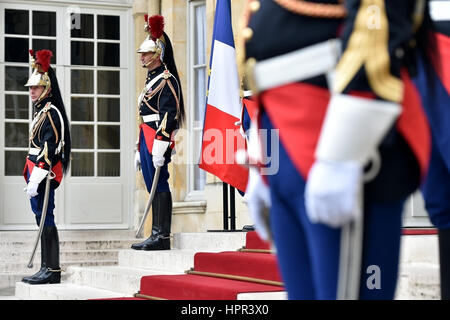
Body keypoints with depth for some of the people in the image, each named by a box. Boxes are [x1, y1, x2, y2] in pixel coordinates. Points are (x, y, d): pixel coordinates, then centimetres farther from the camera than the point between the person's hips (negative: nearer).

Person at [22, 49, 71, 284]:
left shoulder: (50, 113, -12)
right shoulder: (40, 112, 18)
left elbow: (48, 150, -20)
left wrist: (36, 180, -23)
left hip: (44, 175, -10)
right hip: (37, 174, 10)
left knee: (45, 218, -8)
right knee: (42, 219, 10)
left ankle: (52, 270, -6)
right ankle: (47, 268, 15)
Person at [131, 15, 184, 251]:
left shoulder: (166, 80, -9)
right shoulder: (151, 79, 21)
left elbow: (168, 115, -18)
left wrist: (159, 147, -24)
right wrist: (140, 149, 23)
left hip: (158, 140, -10)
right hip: (147, 139, 10)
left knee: (160, 186, -9)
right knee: (154, 188, 10)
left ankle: (162, 237, -7)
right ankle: (157, 236, 13)